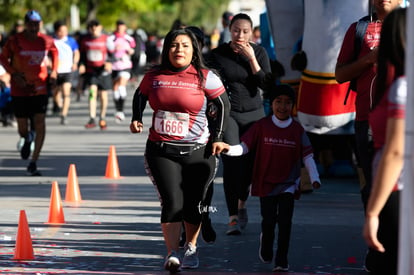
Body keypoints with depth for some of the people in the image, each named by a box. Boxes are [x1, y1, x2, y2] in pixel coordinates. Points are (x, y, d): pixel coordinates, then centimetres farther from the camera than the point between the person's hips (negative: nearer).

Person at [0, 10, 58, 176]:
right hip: (19, 89, -1)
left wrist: (54, 72, 5)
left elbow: (54, 53, 18)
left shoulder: (46, 41, -2)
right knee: (23, 129, 6)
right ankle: (28, 139, 46)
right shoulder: (14, 41, -8)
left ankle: (33, 164, -9)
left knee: (40, 123, -14)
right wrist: (13, 73, -12)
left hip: (40, 89, 1)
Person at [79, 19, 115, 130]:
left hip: (103, 71, -1)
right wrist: (81, 64, -3)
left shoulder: (106, 39, -4)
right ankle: (92, 119, -20)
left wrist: (109, 62, -22)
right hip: (90, 71, 1)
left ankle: (102, 118, 26)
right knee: (92, 92, -16)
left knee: (103, 96, 7)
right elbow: (82, 54, 15)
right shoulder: (85, 40, 4)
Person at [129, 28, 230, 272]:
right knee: (172, 201, -12)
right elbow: (140, 95, 22)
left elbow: (224, 104, 4)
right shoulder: (154, 76, 4)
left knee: (192, 204, 7)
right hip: (161, 151, 1)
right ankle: (172, 254, -9)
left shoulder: (205, 77, -3)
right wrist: (136, 119, 6)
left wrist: (217, 137, 0)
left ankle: (191, 248, 30)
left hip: (197, 151, -1)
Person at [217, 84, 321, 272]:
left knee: (285, 221, -9)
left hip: (288, 183, 0)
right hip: (266, 182, 0)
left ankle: (282, 261, -2)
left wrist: (314, 178, -11)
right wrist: (228, 149, -24)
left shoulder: (297, 129, 0)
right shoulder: (262, 126, -1)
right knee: (269, 221, 2)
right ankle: (266, 252, 32)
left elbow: (307, 156, 1)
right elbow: (244, 147, -4)